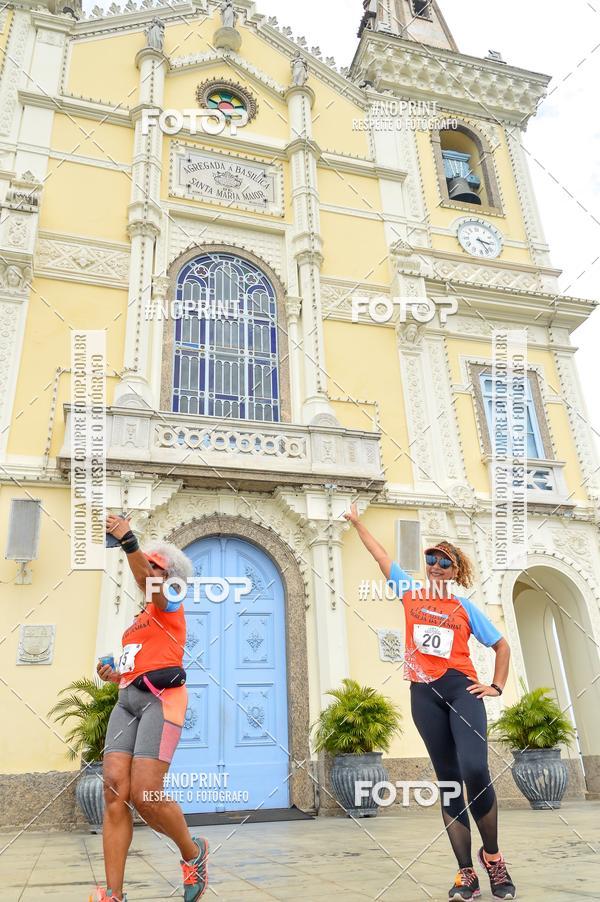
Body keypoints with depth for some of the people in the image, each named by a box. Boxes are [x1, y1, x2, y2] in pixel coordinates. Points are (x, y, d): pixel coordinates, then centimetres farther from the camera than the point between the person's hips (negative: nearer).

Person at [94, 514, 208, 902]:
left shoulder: (170, 605, 3)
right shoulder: (139, 621, 27)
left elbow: (147, 584, -21)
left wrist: (128, 542, -38)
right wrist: (117, 677, 13)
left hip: (161, 698, -8)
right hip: (129, 698, 8)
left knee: (145, 795, -14)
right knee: (114, 790, -7)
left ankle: (193, 852, 12)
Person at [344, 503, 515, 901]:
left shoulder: (465, 607, 6)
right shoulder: (411, 593, 9)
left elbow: (502, 645, 15)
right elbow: (382, 555, 16)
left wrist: (497, 686, 5)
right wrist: (357, 521, 22)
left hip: (461, 689, -1)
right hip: (424, 694, 2)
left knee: (475, 769, -19)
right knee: (449, 780, 5)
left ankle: (492, 854, 5)